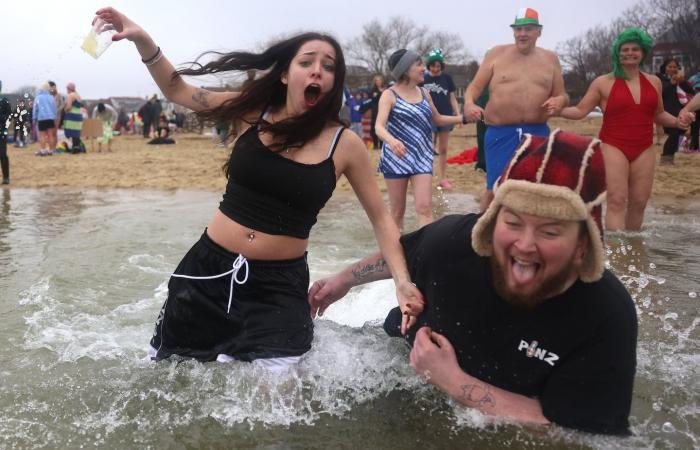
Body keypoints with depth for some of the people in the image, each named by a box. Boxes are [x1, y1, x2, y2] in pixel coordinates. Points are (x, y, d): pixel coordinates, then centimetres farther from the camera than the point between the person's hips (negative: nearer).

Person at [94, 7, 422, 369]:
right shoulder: (256, 112, -4)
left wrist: (402, 281, -12)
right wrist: (142, 39, -10)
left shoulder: (344, 145, -8)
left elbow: (380, 219, 1)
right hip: (209, 269, 2)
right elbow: (177, 90, 5)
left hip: (279, 284, -2)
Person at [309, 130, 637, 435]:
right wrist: (345, 279, 13)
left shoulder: (608, 318, -32)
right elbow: (405, 252, 1)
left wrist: (452, 380, -33)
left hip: (513, 438, -1)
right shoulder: (457, 238, -24)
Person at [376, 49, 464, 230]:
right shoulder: (390, 95, -7)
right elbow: (379, 126, -21)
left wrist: (463, 117, 15)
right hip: (396, 158, -3)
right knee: (397, 210, 5)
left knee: (425, 207, -9)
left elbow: (437, 119, 26)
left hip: (422, 158, 4)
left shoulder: (424, 93, 9)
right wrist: (391, 140, -42)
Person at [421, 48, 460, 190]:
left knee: (443, 149, 9)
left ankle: (442, 178, 17)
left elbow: (452, 97, 7)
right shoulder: (423, 78, -1)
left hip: (445, 116, 2)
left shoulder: (446, 77, 3)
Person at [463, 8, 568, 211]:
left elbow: (562, 95, 16)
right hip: (500, 134, -2)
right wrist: (469, 103, -21)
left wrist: (560, 101, -9)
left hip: (537, 134, 3)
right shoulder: (497, 53, 4)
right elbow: (475, 87, 1)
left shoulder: (550, 59, 11)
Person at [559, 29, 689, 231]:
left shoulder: (654, 82, 12)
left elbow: (659, 114, 23)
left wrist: (679, 121, 6)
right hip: (613, 147, -4)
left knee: (638, 203, 6)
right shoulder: (603, 82, -1)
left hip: (644, 150, 4)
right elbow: (580, 111, -1)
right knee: (617, 201, -12)